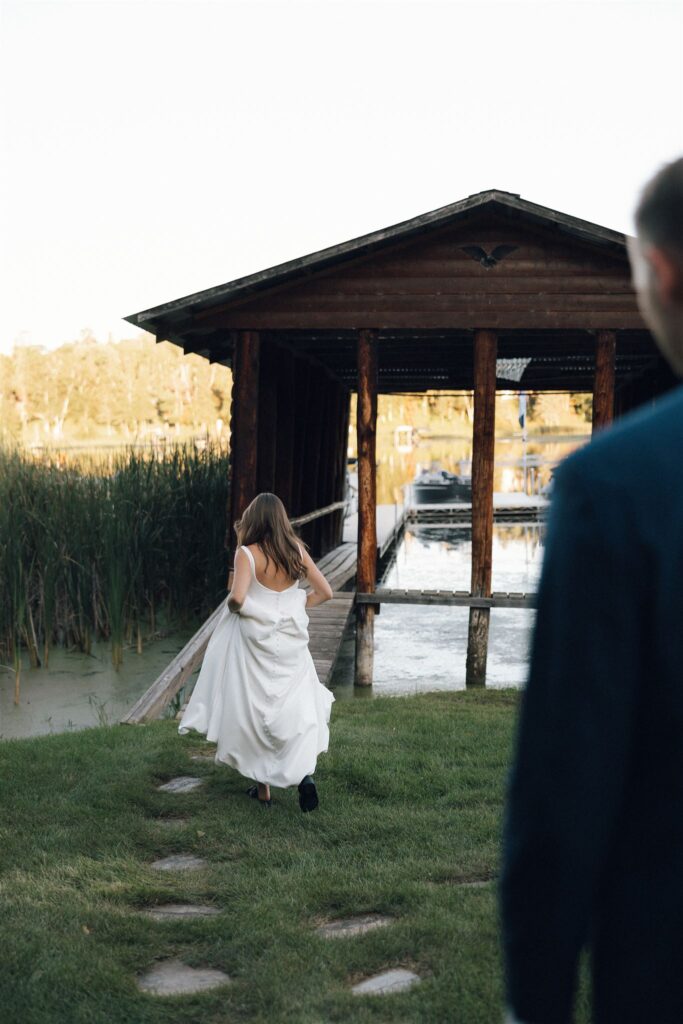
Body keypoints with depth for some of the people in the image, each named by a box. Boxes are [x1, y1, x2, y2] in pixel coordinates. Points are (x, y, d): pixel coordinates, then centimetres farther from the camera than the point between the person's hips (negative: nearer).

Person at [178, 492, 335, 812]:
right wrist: (295, 606, 11)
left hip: (255, 643, -3)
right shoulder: (296, 549, 0)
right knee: (298, 707, 9)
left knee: (255, 711, 10)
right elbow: (324, 592, 3)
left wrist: (231, 606, -4)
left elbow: (237, 598, -25)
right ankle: (305, 771, -12)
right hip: (290, 641, 3)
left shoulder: (248, 553, -12)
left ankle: (263, 788, 18)